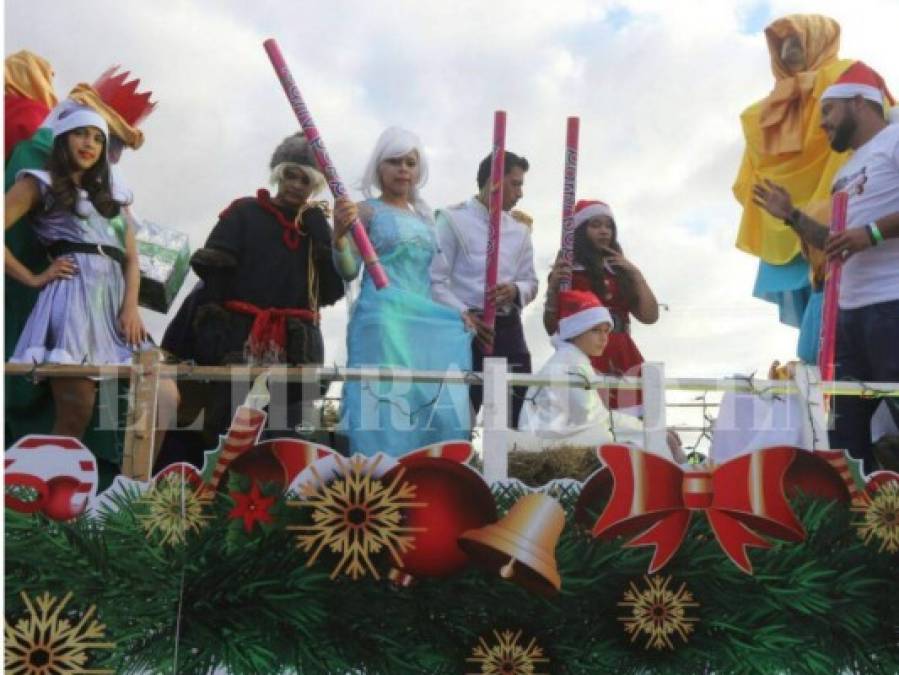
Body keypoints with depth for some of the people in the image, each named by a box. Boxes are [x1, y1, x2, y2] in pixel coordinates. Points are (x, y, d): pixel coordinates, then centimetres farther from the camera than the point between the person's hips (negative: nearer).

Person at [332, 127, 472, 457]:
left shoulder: (424, 217, 21)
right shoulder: (366, 211, 4)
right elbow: (349, 270, -8)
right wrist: (339, 234, -27)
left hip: (426, 322, 6)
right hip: (383, 321, -6)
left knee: (437, 407, 0)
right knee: (384, 405, -12)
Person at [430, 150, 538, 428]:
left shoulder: (520, 229, 17)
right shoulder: (453, 219, -2)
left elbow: (530, 282, 17)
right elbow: (435, 280, -8)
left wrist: (515, 291, -7)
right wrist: (465, 316, -19)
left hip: (508, 329, 6)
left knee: (517, 418, 5)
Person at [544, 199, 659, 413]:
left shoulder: (620, 271, 20)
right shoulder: (568, 271, 6)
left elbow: (650, 316, 13)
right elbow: (551, 328, 1)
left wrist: (635, 274, 8)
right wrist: (553, 287, -12)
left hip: (622, 358, 5)